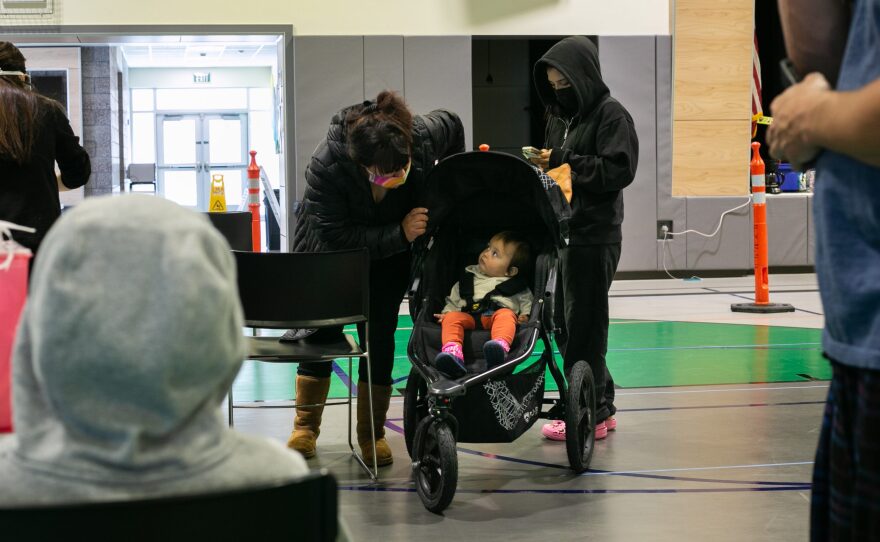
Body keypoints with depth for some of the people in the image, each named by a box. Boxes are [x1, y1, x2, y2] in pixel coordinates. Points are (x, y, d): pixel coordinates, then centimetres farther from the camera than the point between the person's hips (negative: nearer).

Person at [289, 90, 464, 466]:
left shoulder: (425, 137, -32)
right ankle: (305, 426, 18)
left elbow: (453, 125, -6)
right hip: (329, 247, -2)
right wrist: (400, 234, -38)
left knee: (379, 334, -3)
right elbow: (338, 236, -32)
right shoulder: (325, 165, -40)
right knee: (321, 329, 2)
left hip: (389, 251, 2)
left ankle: (372, 433, 9)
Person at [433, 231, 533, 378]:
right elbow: (454, 299, 31)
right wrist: (447, 312, 12)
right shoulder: (469, 278, 30)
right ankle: (453, 353, -56)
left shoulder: (515, 284, 24)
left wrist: (525, 315, 3)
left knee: (506, 315, -37)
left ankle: (500, 347, -68)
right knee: (451, 318, -29)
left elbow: (526, 300, 24)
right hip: (468, 315, 2)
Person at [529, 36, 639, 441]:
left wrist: (563, 161, -17)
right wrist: (544, 166, 1)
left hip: (593, 237, -8)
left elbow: (619, 169, -15)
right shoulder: (560, 116, 15)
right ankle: (600, 406, 21)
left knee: (582, 327, -4)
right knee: (563, 322, 10)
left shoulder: (611, 115, -7)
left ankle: (591, 413, 5)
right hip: (560, 232, 8)